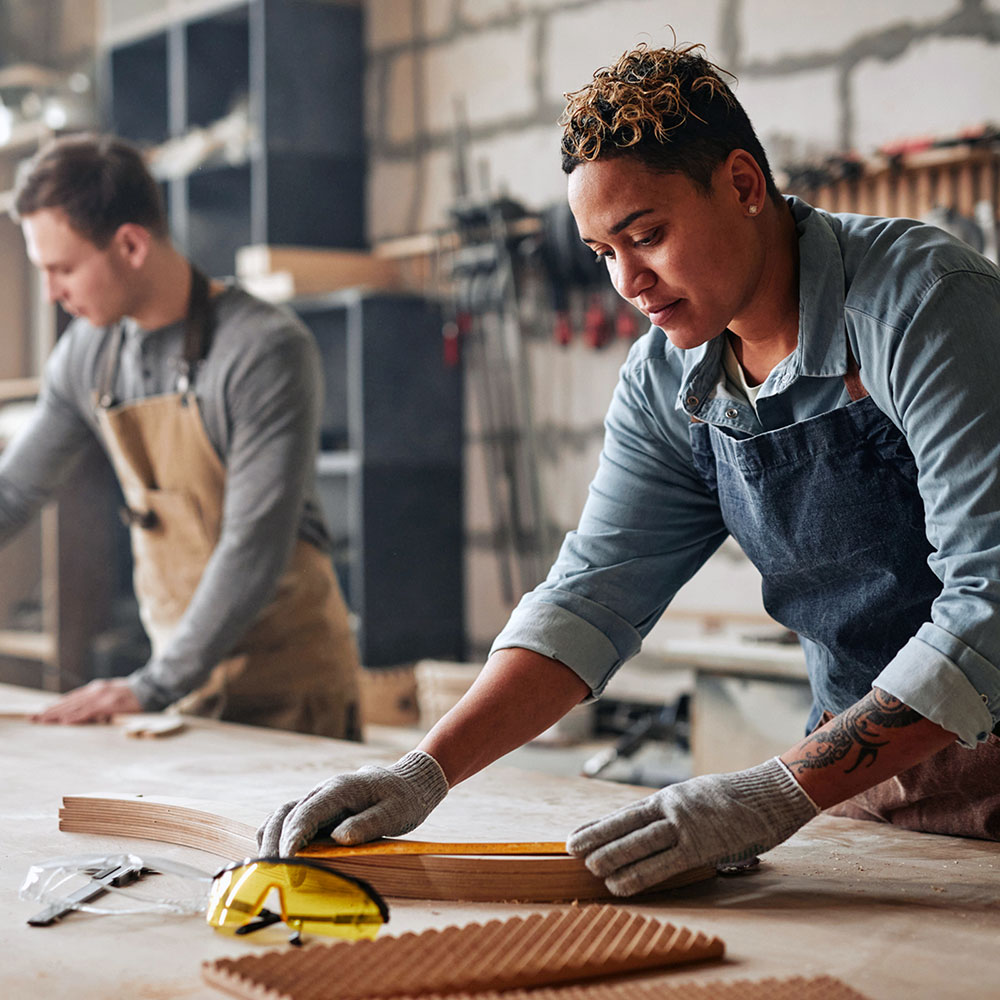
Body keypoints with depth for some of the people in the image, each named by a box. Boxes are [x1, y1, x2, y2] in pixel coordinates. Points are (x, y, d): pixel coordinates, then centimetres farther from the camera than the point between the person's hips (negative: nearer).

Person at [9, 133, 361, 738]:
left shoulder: (267, 351, -19)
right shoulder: (87, 355, 2)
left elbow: (255, 548, -22)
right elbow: (15, 491, 11)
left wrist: (154, 687, -22)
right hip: (187, 673, 6)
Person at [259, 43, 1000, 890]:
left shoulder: (924, 303, -19)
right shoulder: (665, 385, 1)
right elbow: (593, 594, -1)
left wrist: (782, 794, -31)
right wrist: (426, 772, -14)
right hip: (860, 764, 5)